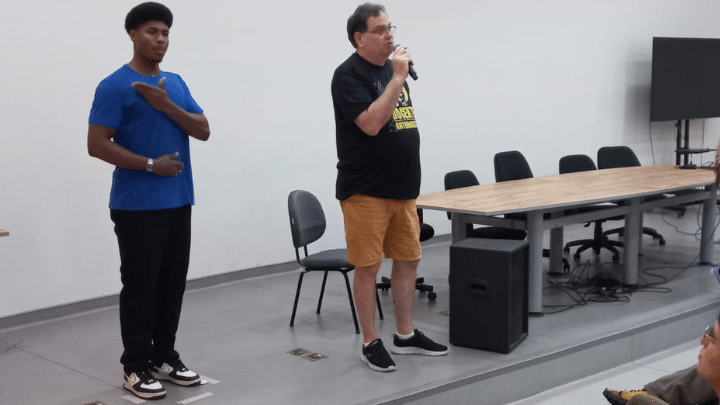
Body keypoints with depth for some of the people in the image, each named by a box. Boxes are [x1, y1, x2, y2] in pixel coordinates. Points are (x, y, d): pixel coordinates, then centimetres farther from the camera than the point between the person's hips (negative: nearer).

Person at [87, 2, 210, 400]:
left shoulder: (175, 83, 12)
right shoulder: (114, 87, -8)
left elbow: (203, 131, 5)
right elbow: (97, 144, -14)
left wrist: (166, 105, -10)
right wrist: (151, 164, -16)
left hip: (178, 202, 7)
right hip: (136, 206, -6)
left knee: (172, 284, 11)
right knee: (139, 285, -1)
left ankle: (165, 356, 23)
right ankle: (136, 366, 9)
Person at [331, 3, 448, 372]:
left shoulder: (392, 67, 13)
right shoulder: (349, 75, -12)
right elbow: (371, 123, -24)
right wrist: (397, 78, -21)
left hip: (402, 187, 8)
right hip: (366, 190, -8)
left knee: (408, 258, 12)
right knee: (368, 266, 0)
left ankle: (405, 335, 25)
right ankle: (370, 343, 11)